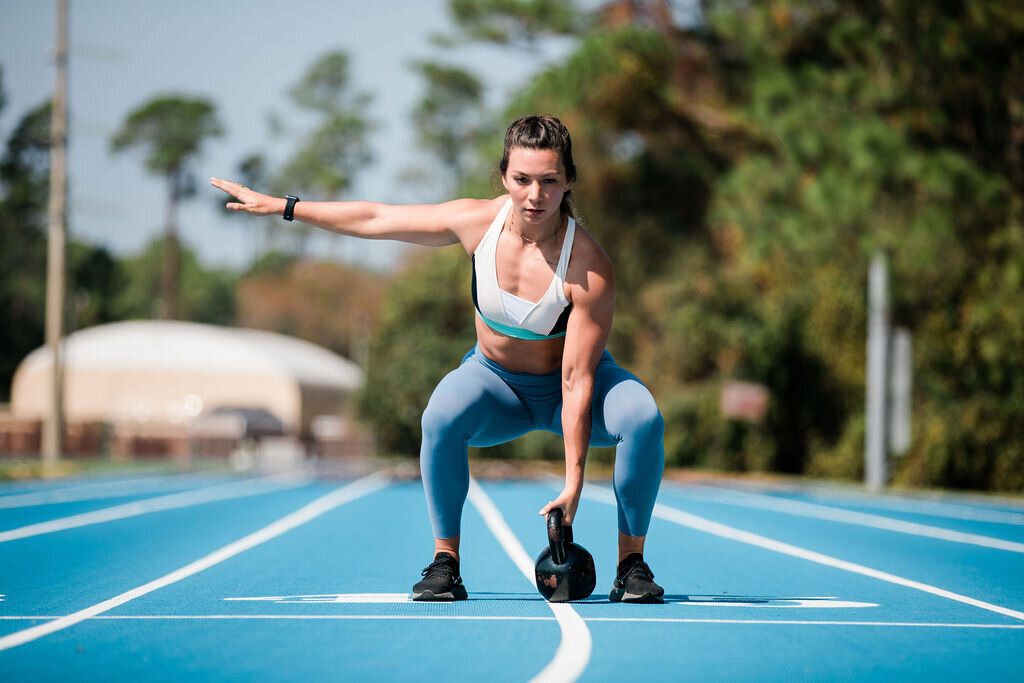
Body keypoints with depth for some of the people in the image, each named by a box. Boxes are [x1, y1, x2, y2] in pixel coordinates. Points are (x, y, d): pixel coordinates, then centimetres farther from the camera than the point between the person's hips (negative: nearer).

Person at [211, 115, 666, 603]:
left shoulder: (589, 269, -30)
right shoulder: (478, 223, -20)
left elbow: (577, 380, -29)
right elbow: (374, 220, -6)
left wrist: (573, 482, -32)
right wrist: (282, 206, -2)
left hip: (564, 389, -2)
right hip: (493, 378, 2)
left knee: (643, 417, -32)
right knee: (442, 414, -33)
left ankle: (632, 564, -14)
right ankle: (445, 561, -16)